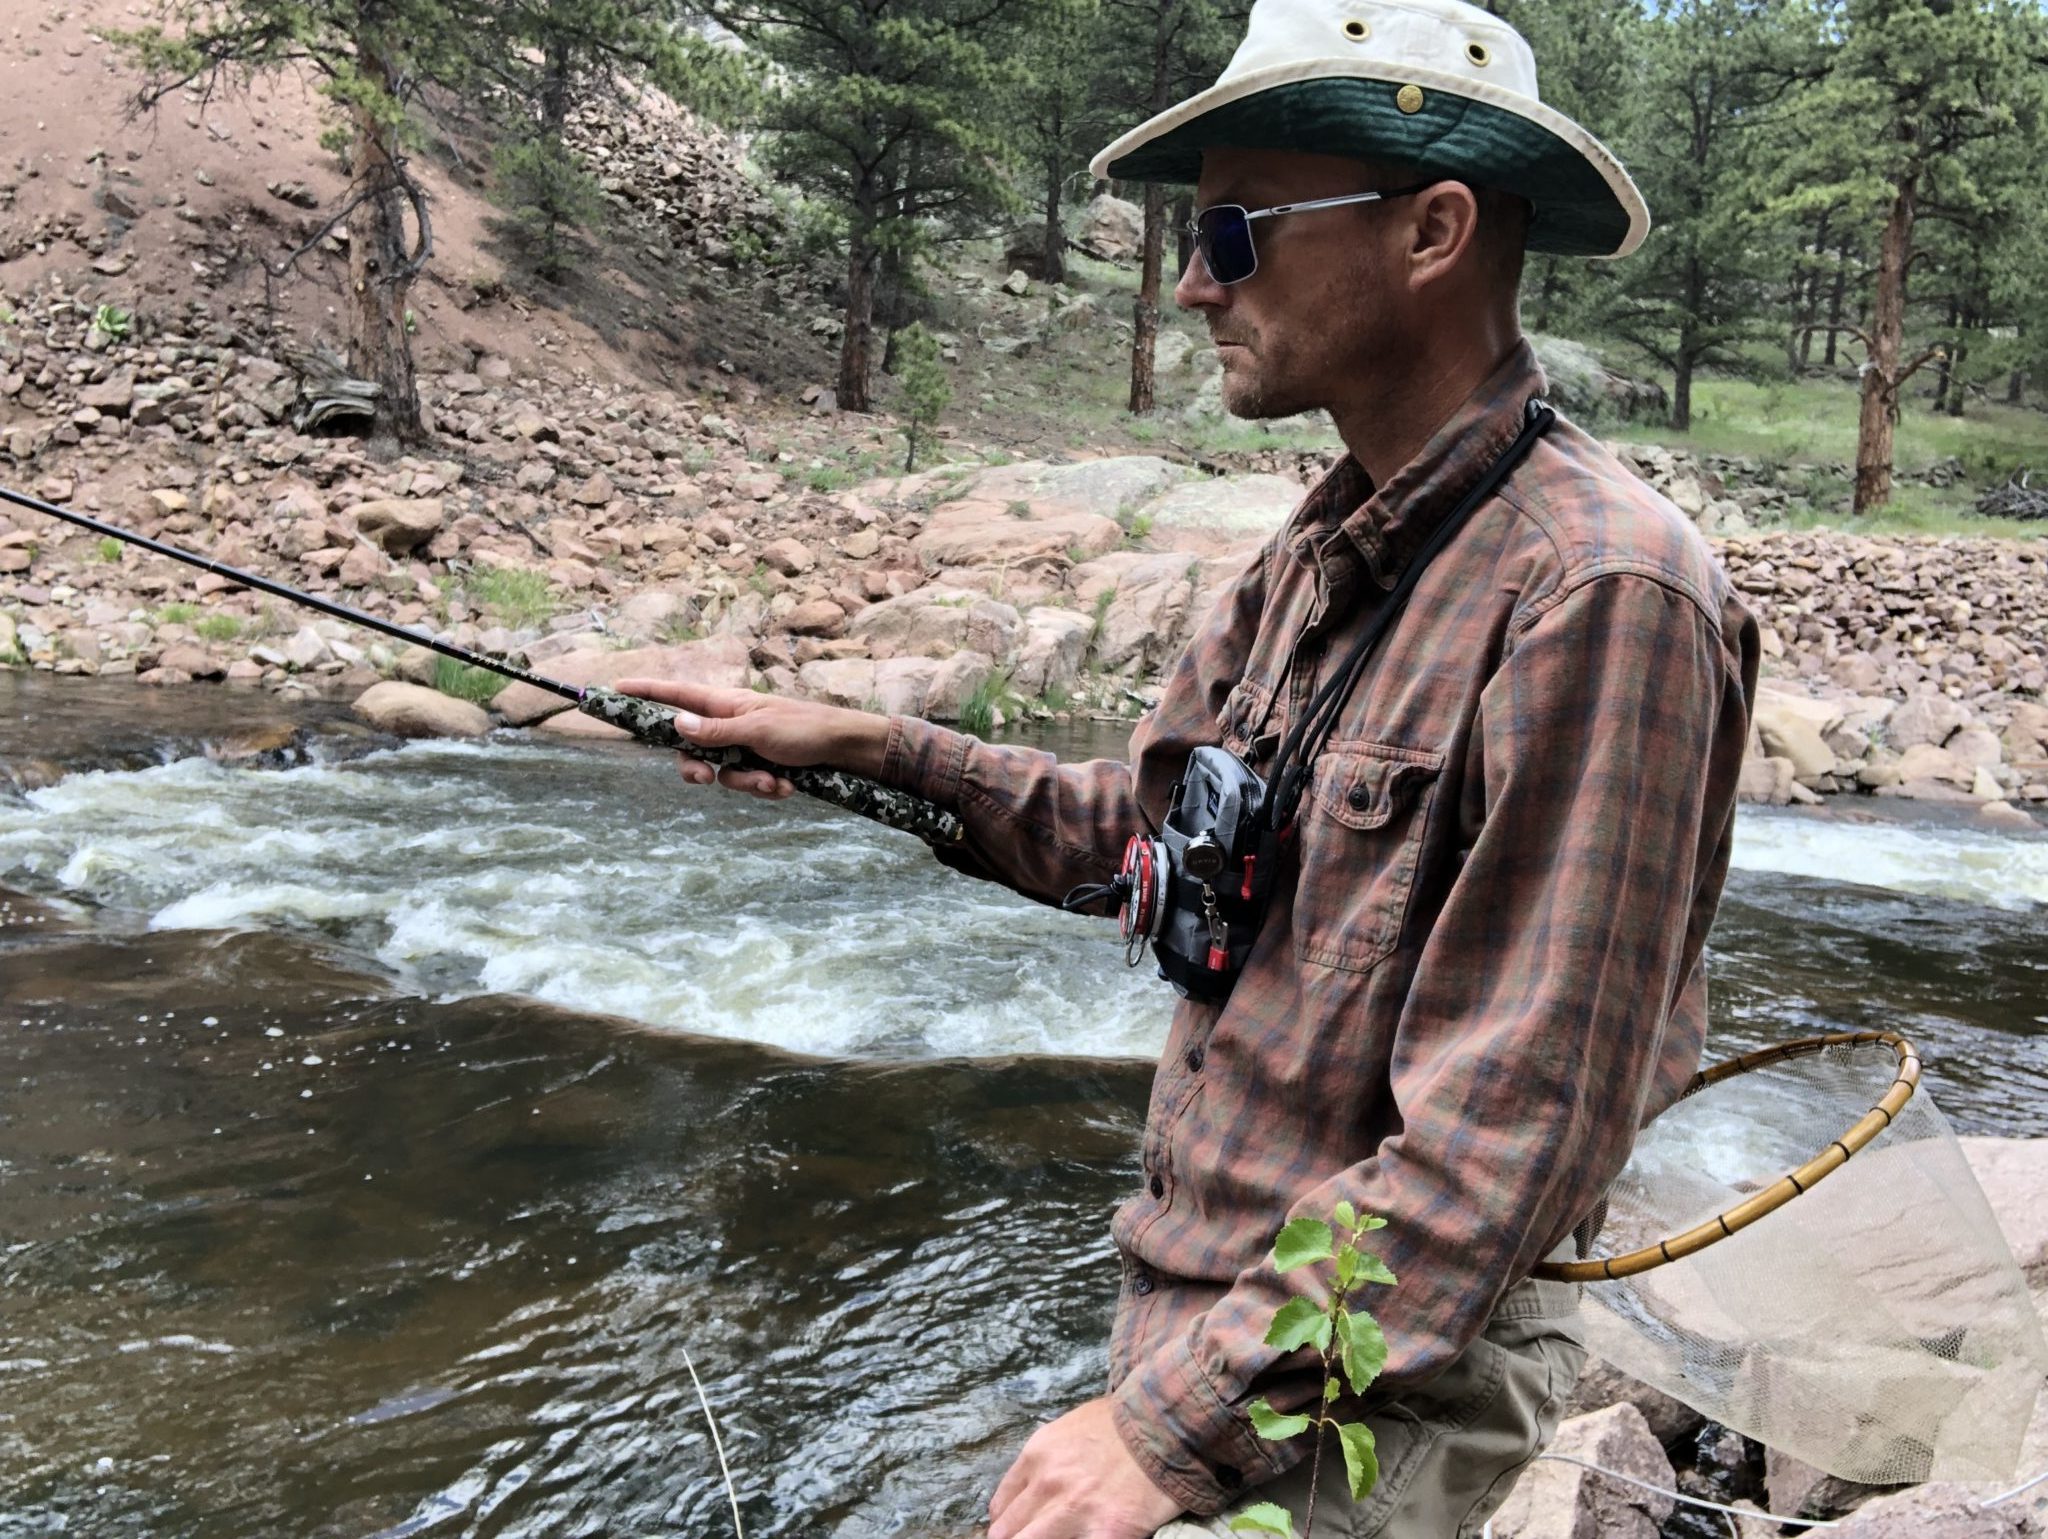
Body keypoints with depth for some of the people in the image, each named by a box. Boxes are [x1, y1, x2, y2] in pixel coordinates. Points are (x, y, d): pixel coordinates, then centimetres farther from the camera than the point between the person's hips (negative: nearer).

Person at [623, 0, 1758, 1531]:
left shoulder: (1597, 587, -22)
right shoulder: (1322, 549, 5)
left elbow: (1512, 1131, -24)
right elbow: (1140, 827, 15)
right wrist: (870, 751, 5)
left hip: (1363, 1390, -7)